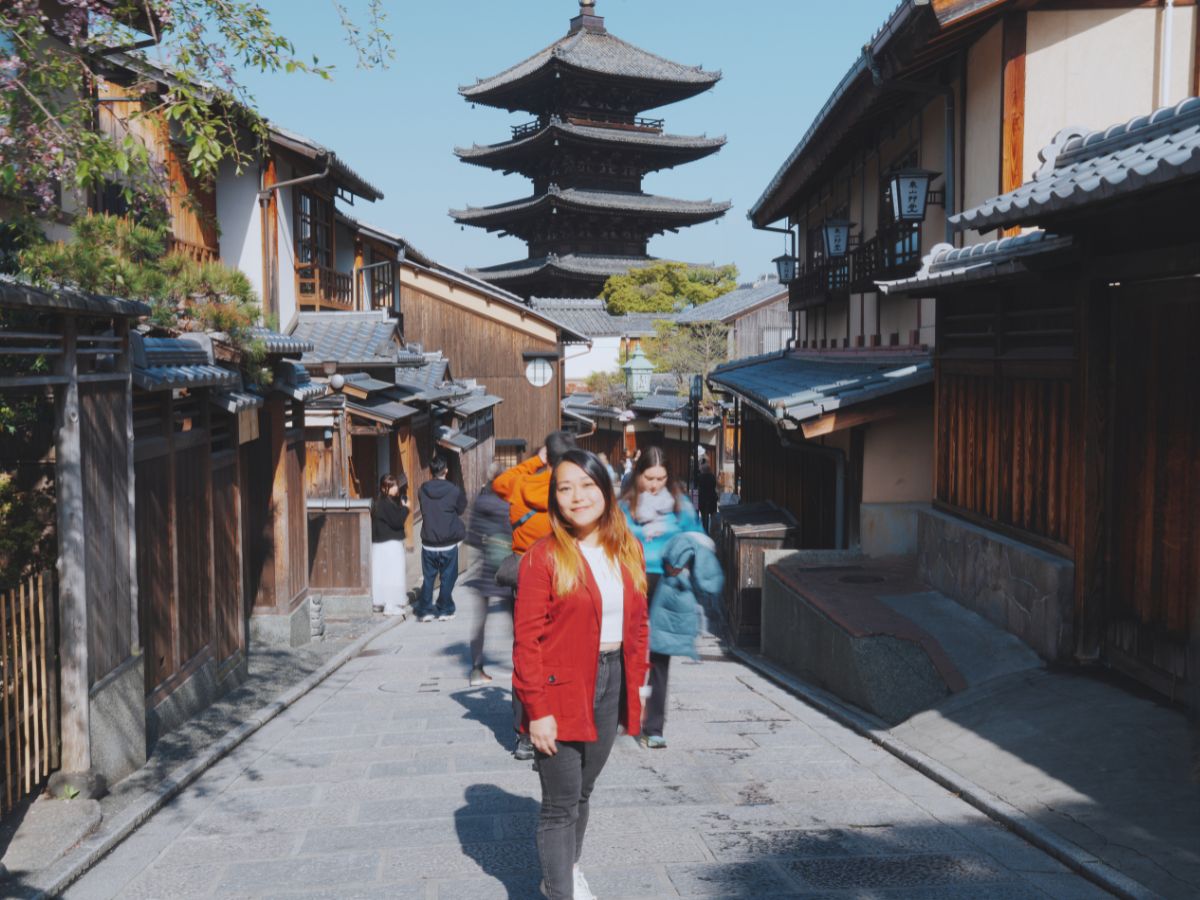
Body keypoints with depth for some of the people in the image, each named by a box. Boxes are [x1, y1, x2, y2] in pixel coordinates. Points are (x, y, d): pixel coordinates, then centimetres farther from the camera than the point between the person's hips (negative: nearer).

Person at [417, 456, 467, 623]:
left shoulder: (422, 491, -4)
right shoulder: (454, 490, -11)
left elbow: (424, 511, 9)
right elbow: (461, 509, 3)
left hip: (428, 543, 2)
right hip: (449, 543, -2)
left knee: (428, 578, 12)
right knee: (447, 578, 8)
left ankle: (425, 611, 11)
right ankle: (445, 611, 11)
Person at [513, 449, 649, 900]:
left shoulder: (627, 550, 4)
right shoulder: (543, 557, -13)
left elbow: (638, 622, 11)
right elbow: (526, 639, -14)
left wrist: (637, 683, 7)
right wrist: (537, 709, -17)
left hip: (611, 683, 6)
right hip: (562, 691, -6)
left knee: (582, 793, 21)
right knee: (561, 804, 2)